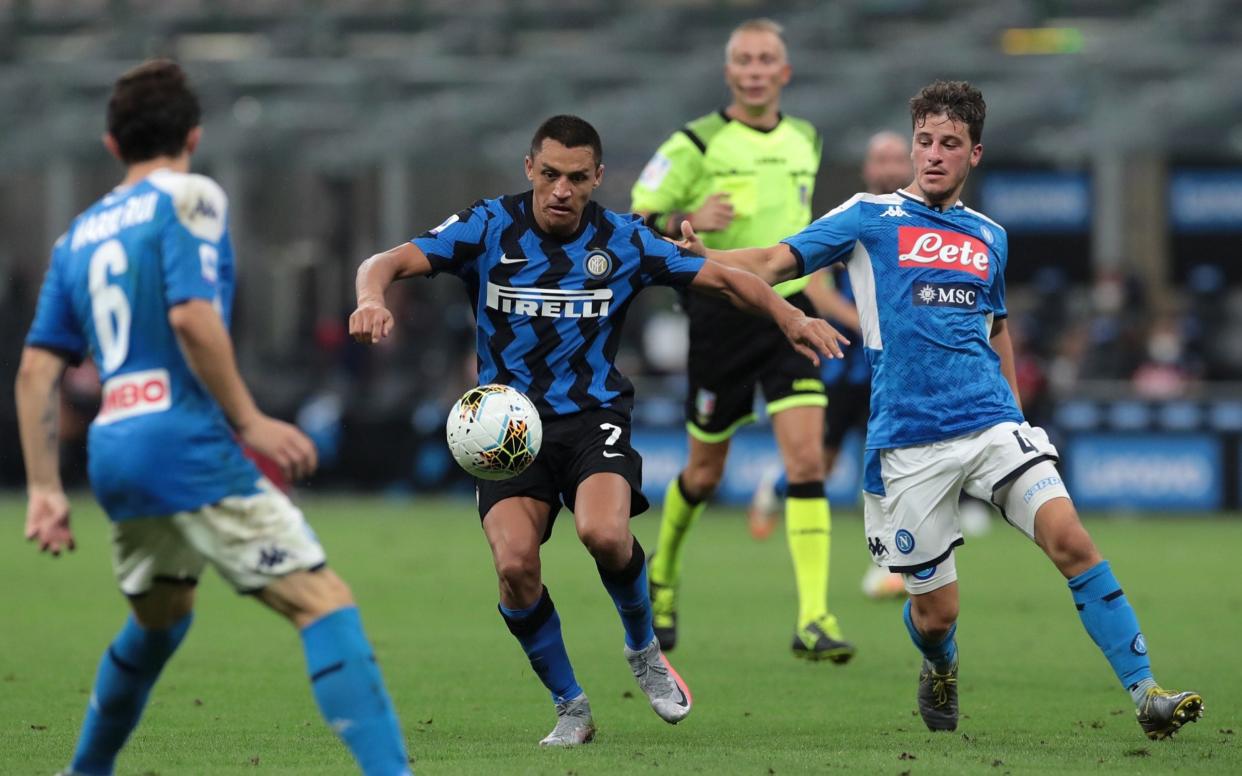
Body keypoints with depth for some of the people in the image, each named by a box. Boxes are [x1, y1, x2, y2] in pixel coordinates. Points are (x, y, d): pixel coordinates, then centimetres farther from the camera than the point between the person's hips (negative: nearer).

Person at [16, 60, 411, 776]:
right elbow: (191, 315, -17)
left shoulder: (80, 235, 19)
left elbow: (37, 368, 14)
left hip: (112, 450, 8)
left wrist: (45, 489, 15)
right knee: (325, 602, -13)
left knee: (160, 619, 30)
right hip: (184, 442, -8)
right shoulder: (188, 198, -1)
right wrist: (249, 421, -12)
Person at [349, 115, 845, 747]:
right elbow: (391, 262, -11)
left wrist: (789, 317, -9)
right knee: (515, 566, -21)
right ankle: (570, 707, 2)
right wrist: (372, 298, -35)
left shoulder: (623, 241, 0)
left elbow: (721, 279, 7)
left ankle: (643, 649, 3)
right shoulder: (488, 227, -3)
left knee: (605, 534, -30)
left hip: (594, 416, 0)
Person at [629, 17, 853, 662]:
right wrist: (684, 222, -24)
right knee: (705, 471, 9)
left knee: (806, 458, -14)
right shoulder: (696, 144, -6)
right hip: (720, 314, -3)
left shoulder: (805, 141, 10)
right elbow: (632, 225, -7)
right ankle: (663, 571, 40)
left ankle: (813, 620, -17)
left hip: (788, 312, 3)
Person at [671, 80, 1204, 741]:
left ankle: (1145, 693, -15)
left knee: (1070, 540, -19)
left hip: (991, 422, 2)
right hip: (908, 444, -2)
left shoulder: (989, 237, 15)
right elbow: (778, 261, -4)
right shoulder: (871, 217, 4)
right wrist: (701, 255, -20)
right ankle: (940, 672, 38)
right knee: (935, 610, 1)